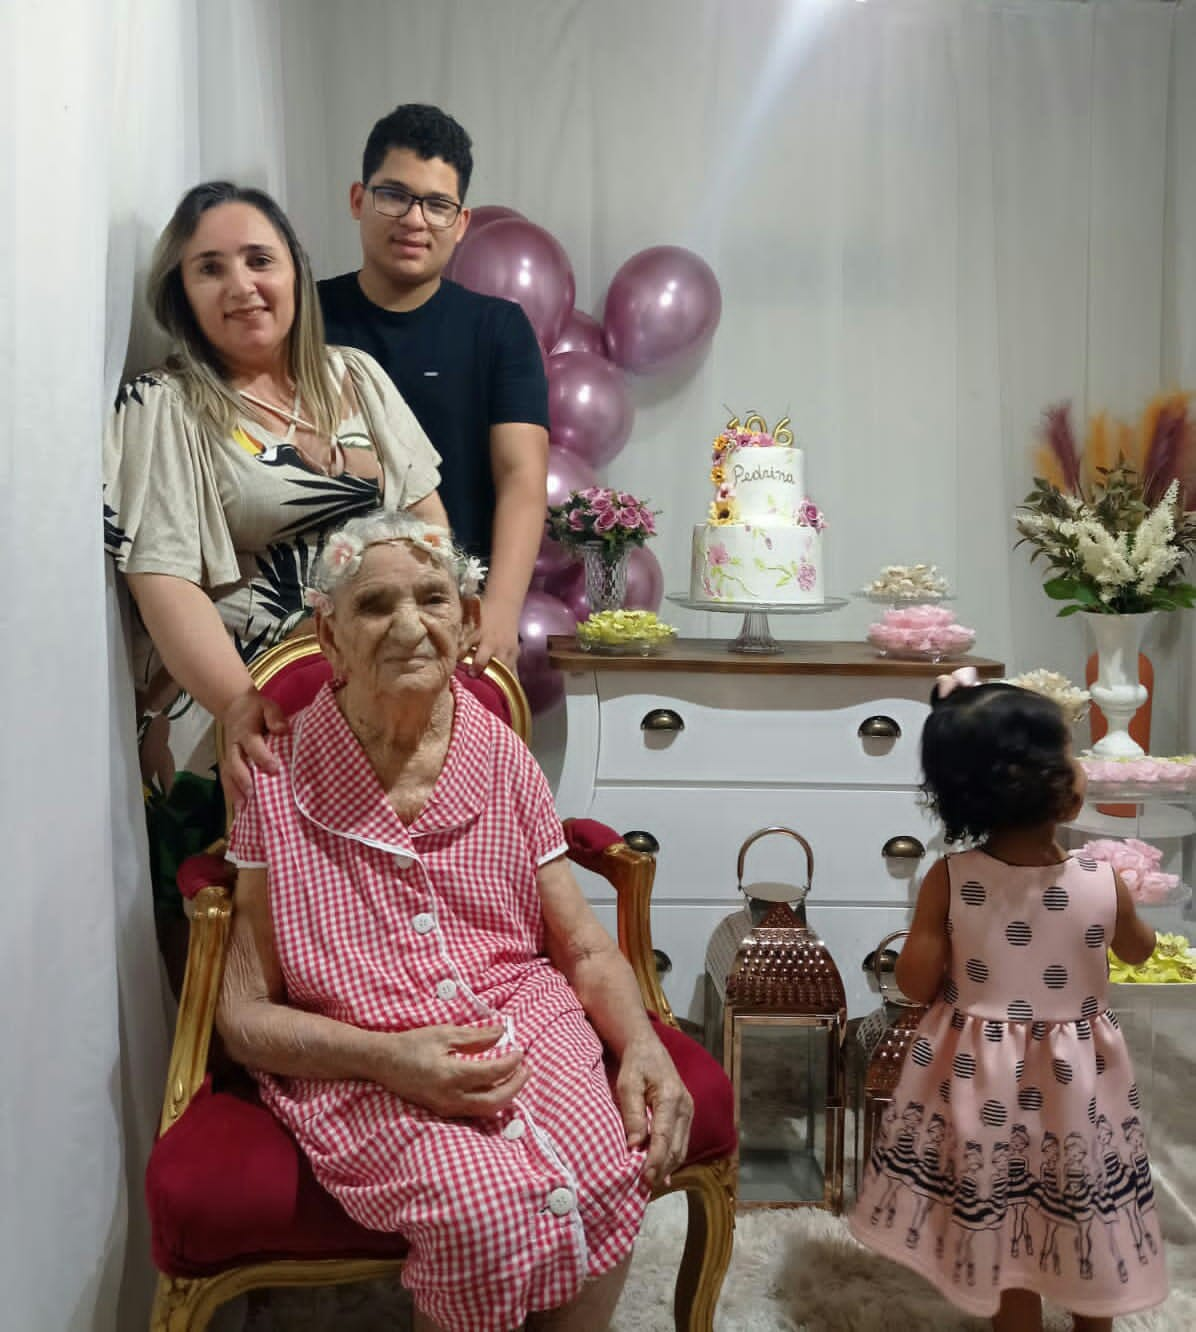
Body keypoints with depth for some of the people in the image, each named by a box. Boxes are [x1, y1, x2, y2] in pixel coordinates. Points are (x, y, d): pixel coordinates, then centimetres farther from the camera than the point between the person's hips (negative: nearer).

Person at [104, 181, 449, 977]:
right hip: (229, 733, -4)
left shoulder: (356, 376, 9)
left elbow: (423, 508, 12)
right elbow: (164, 581, -14)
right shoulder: (163, 409, -5)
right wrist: (240, 702, -28)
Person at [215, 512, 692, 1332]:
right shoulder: (279, 782, -3)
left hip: (526, 1026, 3)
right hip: (359, 1067, -2)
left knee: (606, 1182, -28)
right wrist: (388, 1057, -17)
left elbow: (585, 948, 8)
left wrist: (644, 1045, -12)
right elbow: (245, 1014, -1)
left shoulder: (503, 759, 5)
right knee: (488, 1212, -31)